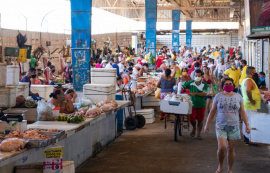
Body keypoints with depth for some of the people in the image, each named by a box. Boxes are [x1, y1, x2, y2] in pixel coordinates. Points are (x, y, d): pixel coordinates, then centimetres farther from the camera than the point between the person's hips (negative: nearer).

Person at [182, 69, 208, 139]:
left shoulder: (204, 84, -3)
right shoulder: (190, 83, -1)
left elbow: (204, 94, -14)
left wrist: (195, 93, -24)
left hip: (201, 105, 0)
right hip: (193, 104, 0)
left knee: (200, 120, 5)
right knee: (192, 119, -5)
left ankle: (198, 134, 20)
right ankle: (194, 128, 29)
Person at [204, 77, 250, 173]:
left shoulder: (238, 96, 6)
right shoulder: (218, 96, 3)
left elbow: (242, 112, 10)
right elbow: (212, 111, 7)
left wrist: (247, 125, 4)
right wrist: (207, 124, 6)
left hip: (234, 126, 1)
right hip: (221, 126, -1)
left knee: (231, 149, 4)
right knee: (222, 147, -13)